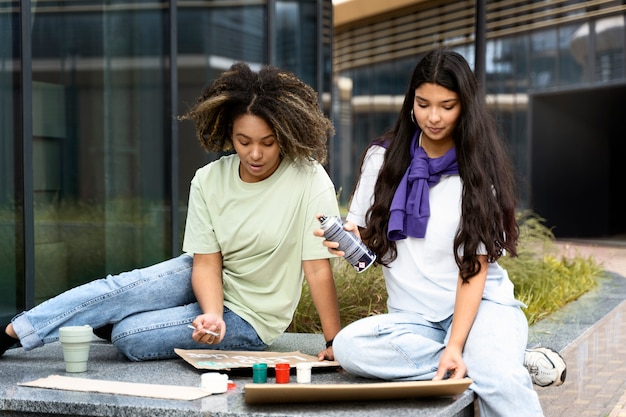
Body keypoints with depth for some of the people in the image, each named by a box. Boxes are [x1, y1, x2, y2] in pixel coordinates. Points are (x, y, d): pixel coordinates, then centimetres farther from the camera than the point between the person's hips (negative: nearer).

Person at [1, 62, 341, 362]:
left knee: (129, 336, -20)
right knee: (118, 289, -19)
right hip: (209, 283, 4)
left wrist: (335, 343, -26)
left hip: (249, 319, -4)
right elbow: (206, 262, -13)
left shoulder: (309, 181, -23)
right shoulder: (208, 180, -10)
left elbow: (318, 268, -23)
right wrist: (212, 315, -32)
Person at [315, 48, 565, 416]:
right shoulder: (384, 157, 4)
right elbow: (363, 239, 11)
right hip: (413, 316, 5)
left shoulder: (479, 168, -3)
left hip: (478, 305, -4)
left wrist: (455, 347, -23)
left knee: (501, 384, -38)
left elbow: (475, 267, -9)